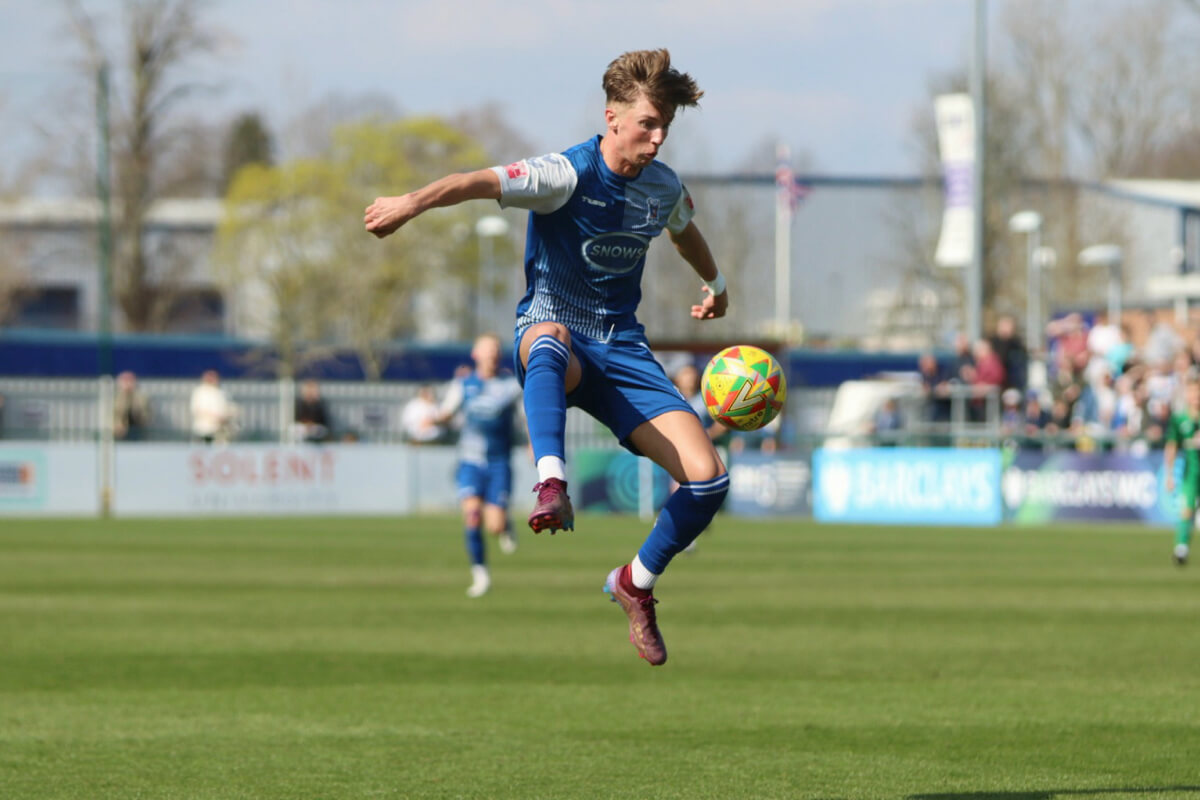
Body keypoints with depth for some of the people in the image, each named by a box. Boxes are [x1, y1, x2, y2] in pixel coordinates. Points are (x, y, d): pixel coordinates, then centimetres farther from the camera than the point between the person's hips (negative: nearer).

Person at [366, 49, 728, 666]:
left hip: (622, 349, 5)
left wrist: (714, 284, 43)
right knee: (552, 336, -45)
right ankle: (551, 487, -60)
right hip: (553, 337, -5)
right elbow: (486, 182, -34)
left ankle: (636, 582, 15)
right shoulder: (567, 176, -15)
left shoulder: (664, 189, 4)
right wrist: (416, 201, -50)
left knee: (707, 477, -11)